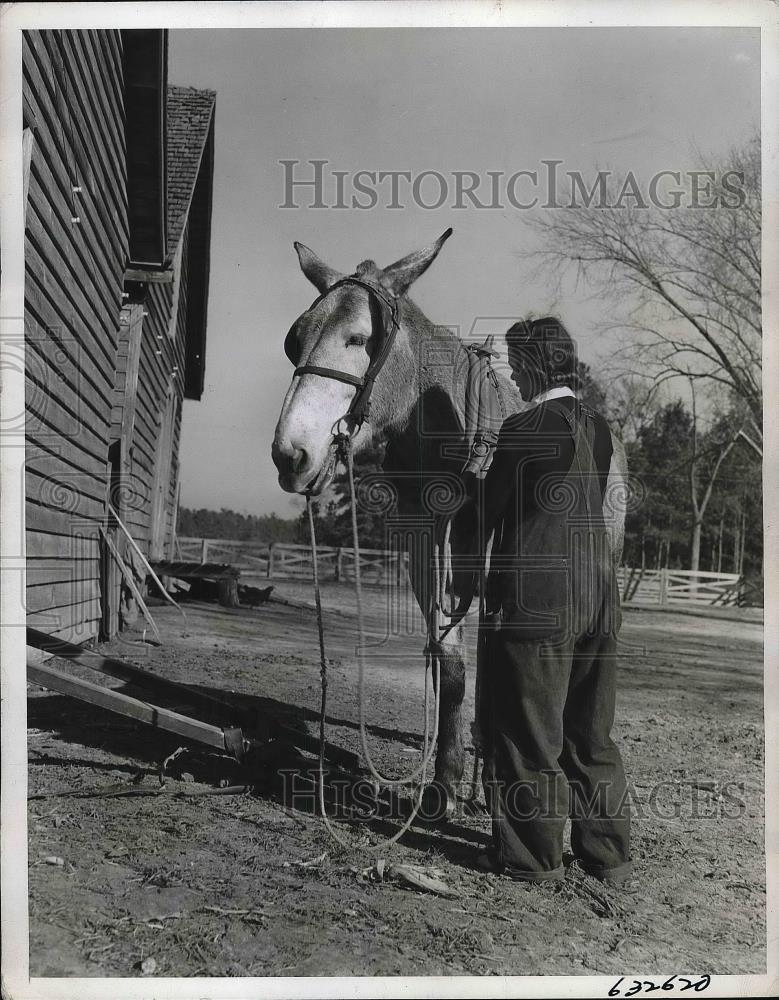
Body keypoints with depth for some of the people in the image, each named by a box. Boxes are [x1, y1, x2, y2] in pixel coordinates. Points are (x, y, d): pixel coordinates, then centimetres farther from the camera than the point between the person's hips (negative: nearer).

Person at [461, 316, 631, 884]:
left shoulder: (523, 430, -13)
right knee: (592, 732, 18)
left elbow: (487, 512, -6)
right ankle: (608, 853, 29)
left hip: (537, 601, -7)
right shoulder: (600, 428, 8)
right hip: (600, 599, 8)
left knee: (528, 732, 7)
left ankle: (533, 855, 19)